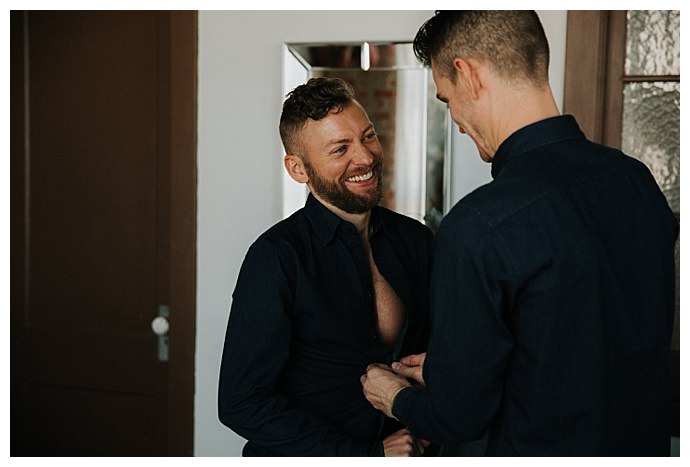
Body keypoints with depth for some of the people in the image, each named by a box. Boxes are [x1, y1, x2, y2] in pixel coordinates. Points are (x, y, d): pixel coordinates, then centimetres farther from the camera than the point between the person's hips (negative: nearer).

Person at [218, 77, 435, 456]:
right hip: (303, 458, -4)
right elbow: (242, 403, -20)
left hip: (400, 449, 4)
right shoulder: (276, 257, -19)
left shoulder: (416, 240, -5)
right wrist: (370, 454, -20)